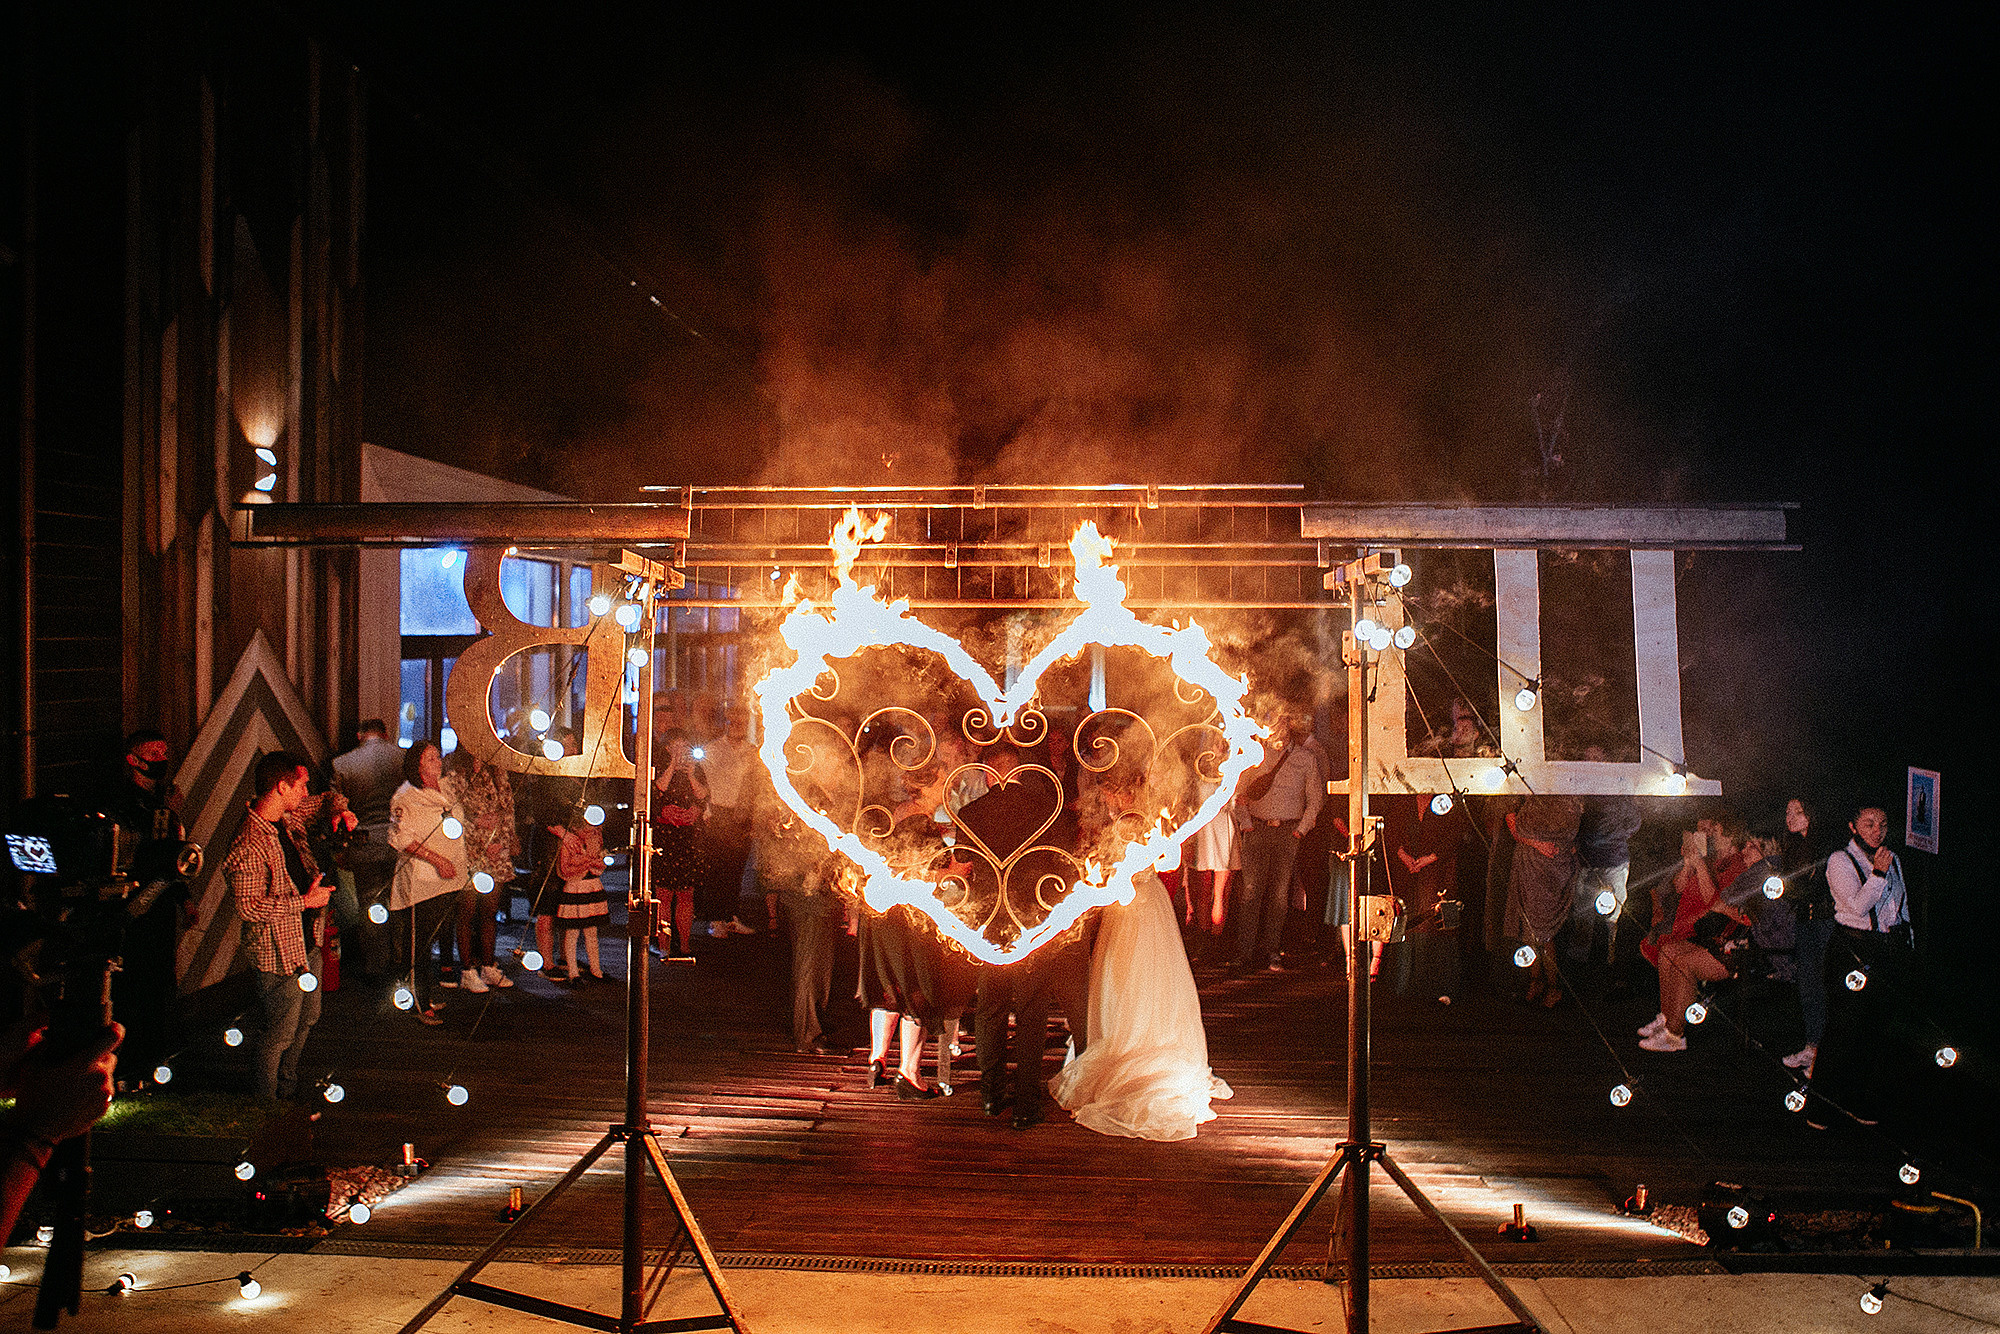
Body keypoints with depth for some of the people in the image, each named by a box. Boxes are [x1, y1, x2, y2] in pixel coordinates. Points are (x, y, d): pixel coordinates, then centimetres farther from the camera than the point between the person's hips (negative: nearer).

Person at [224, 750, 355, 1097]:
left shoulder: (288, 818, 1)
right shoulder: (250, 846, -26)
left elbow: (327, 798, 20)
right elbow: (248, 907, -28)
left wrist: (339, 810, -3)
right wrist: (304, 902, -22)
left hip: (307, 942, 9)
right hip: (279, 954, -9)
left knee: (307, 1019, 23)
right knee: (281, 1033, 4)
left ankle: (289, 1087, 41)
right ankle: (268, 1098, 24)